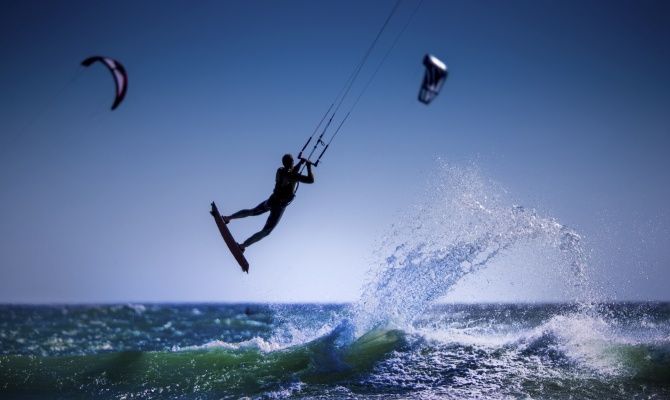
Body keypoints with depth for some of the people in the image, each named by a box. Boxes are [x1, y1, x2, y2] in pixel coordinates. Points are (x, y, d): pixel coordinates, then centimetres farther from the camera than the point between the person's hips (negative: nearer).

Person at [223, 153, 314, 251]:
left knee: (251, 212, 30)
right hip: (278, 206, -7)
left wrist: (300, 163, 14)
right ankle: (242, 245, -4)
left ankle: (227, 218, 34)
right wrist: (309, 167, -12)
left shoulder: (280, 170, -1)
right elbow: (310, 180, -26)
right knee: (265, 232, 0)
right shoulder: (291, 175, -25)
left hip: (271, 200, 7)